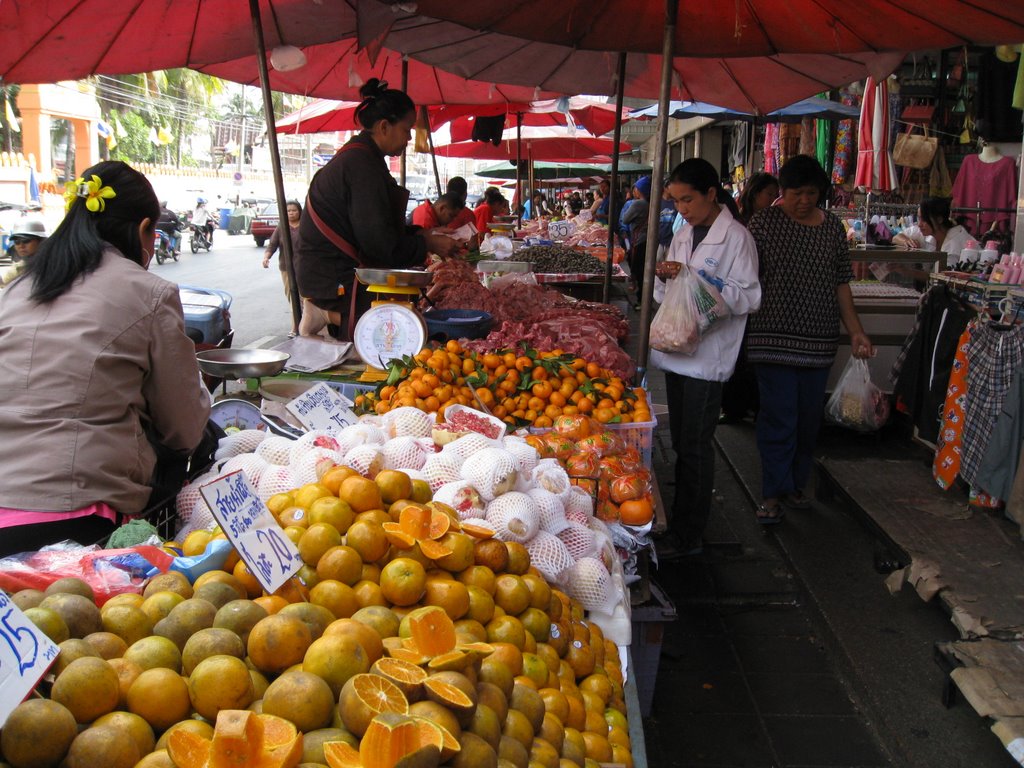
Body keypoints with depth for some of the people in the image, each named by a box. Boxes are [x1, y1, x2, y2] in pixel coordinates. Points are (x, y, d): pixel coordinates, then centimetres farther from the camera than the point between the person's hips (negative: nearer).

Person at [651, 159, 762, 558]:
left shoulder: (736, 237, -10)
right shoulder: (684, 234, 13)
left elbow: (748, 297, -15)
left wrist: (693, 278, -22)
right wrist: (665, 277, -5)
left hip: (708, 354, -7)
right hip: (678, 347, 7)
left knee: (694, 446, -1)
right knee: (681, 442, 14)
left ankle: (688, 536, 9)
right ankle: (681, 516, 26)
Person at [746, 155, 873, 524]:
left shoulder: (833, 227, 8)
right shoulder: (764, 222, -4)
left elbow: (841, 283, 13)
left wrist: (855, 330, 7)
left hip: (818, 340, 4)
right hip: (775, 337, -4)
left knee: (809, 417, 11)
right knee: (779, 417, -4)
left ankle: (795, 483, 27)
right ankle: (774, 493, 6)